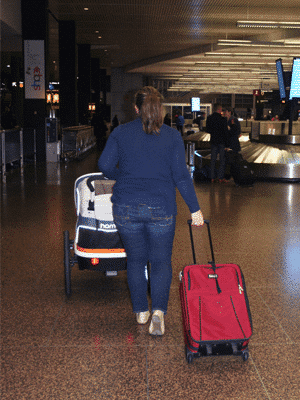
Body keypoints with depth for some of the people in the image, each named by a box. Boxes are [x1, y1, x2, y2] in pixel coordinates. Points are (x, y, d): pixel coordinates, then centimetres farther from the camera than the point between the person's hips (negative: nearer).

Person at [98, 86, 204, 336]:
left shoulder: (120, 133, 1)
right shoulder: (172, 136, -2)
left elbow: (105, 166, -2)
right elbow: (181, 176, -7)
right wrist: (195, 209, -3)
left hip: (126, 208, 1)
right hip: (161, 208, -1)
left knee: (135, 260, 16)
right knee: (161, 261, 10)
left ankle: (140, 312, 25)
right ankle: (159, 311, -8)